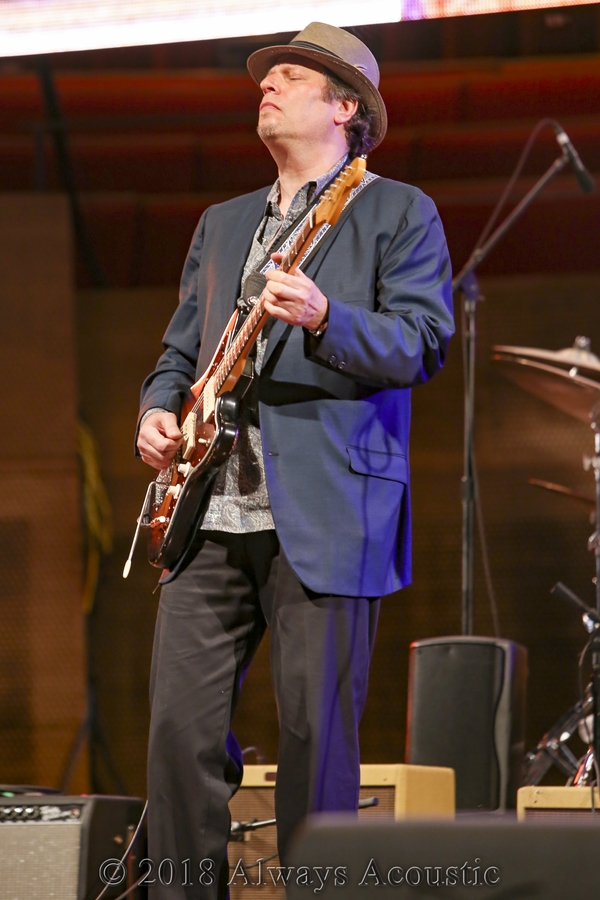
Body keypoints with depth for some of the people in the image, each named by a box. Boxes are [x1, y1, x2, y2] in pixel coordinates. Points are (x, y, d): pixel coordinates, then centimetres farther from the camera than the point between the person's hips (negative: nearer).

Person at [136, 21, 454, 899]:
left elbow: (424, 342, -6)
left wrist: (324, 319, -22)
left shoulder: (399, 213, 6)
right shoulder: (221, 224, 24)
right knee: (180, 726, -1)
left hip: (325, 518, -5)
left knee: (315, 738, -5)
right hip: (212, 514, 5)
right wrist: (159, 407, 6)